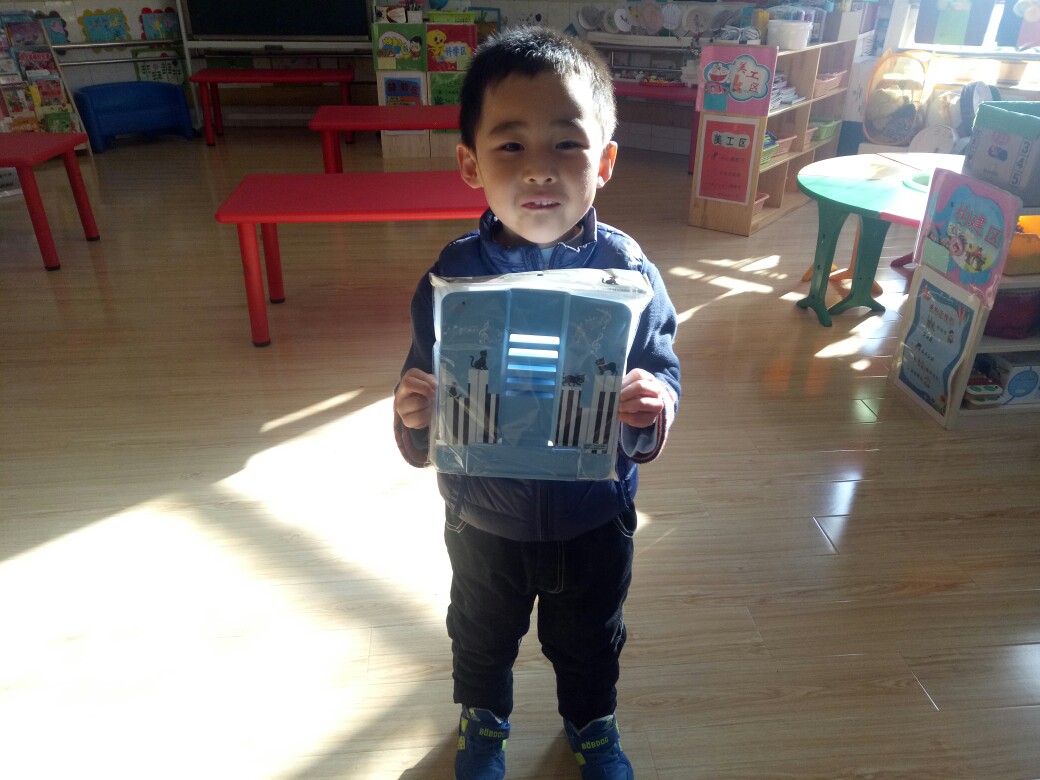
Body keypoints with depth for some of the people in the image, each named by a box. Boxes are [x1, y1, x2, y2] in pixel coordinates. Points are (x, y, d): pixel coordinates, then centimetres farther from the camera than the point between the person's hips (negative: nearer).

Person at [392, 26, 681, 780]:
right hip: (484, 516, 1)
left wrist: (655, 408, -35)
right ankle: (483, 717, 61)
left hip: (595, 515, 0)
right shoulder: (455, 273, -18)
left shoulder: (626, 267, -20)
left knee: (589, 637, 27)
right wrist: (416, 417, -33)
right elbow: (425, 405, -10)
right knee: (482, 632, 28)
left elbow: (663, 365, -13)